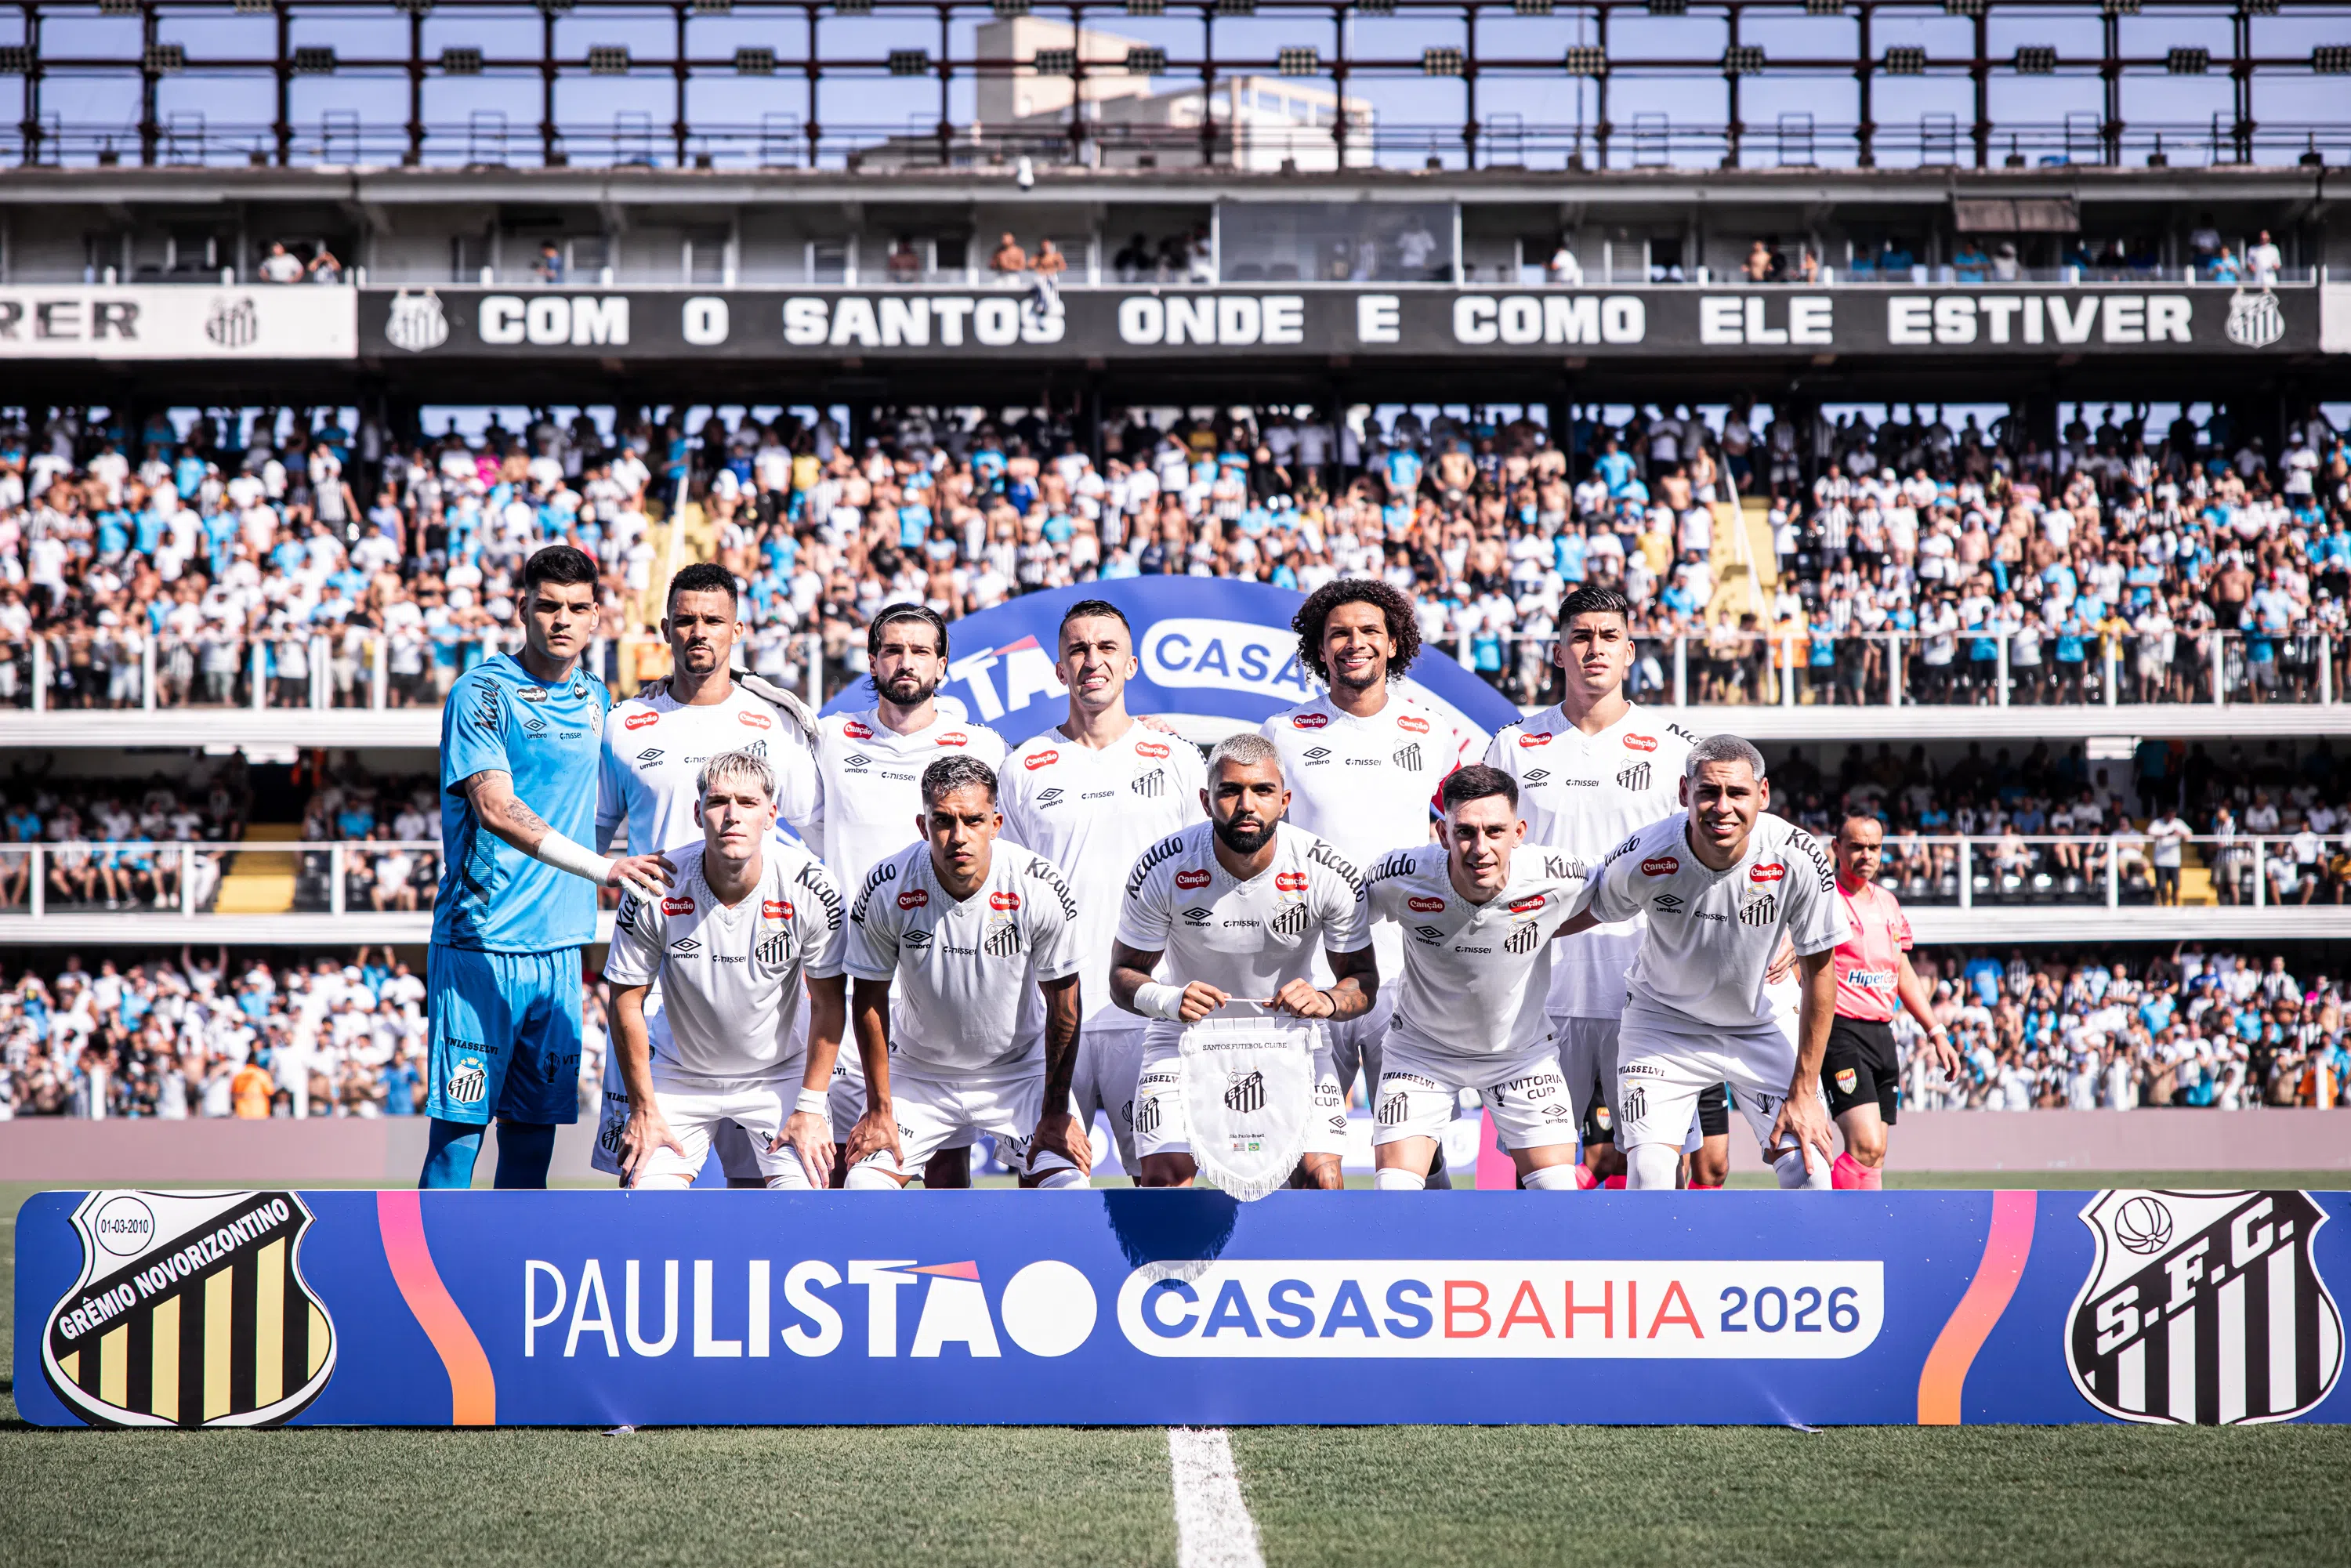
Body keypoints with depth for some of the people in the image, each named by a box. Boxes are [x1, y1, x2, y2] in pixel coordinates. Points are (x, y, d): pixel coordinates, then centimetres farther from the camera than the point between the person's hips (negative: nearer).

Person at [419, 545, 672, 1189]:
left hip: (560, 948, 6)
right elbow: (494, 808, -19)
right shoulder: (482, 693, -6)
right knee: (457, 1132, -7)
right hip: (479, 945, -6)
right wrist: (601, 868, -28)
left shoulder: (595, 699, 14)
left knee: (532, 1134, 7)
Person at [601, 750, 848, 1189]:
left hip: (779, 1072, 0)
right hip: (680, 1075, 0)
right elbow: (626, 1003, -8)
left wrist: (811, 1108, -9)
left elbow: (828, 1003, -7)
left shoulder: (810, 888, -19)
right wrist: (643, 1110, -7)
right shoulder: (657, 890, -20)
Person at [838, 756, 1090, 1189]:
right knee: (864, 1185, -14)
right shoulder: (887, 889, -20)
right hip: (917, 1070, 1)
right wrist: (879, 1110, -5)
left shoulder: (1040, 888, -21)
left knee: (1067, 1185, -18)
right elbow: (869, 1000, -7)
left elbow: (1063, 1005, -10)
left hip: (1019, 1069, -1)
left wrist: (1055, 1113, -8)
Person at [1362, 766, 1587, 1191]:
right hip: (1421, 1047, -1)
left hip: (1521, 1050, 1)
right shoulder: (1403, 877, -27)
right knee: (1394, 1192, -12)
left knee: (1560, 1194, -4)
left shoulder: (1557, 880, -25)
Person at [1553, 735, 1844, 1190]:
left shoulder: (1798, 859, -24)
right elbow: (1589, 912, 0)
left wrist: (1804, 1091, -12)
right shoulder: (1644, 856, -25)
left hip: (1762, 1026, 1)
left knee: (1808, 1174, -11)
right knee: (1649, 1174, -18)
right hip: (1662, 1021, -1)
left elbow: (1819, 973, -12)